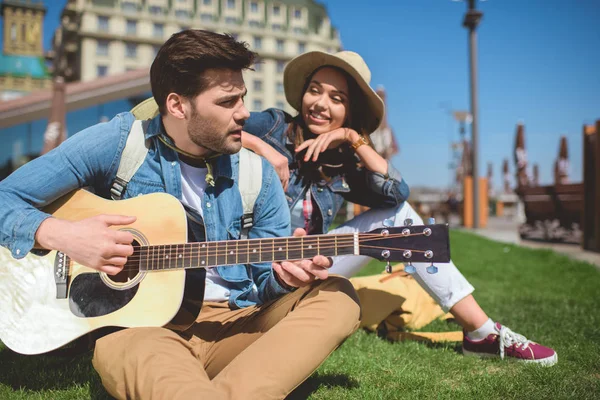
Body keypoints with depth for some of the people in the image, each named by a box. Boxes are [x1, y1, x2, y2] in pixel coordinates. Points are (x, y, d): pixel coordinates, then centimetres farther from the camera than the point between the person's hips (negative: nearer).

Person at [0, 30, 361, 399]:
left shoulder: (257, 173, 1)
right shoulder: (117, 143, -5)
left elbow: (265, 284, 9)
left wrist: (283, 277, -15)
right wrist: (61, 234, -19)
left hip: (235, 323, 5)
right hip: (137, 321, -4)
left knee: (337, 296, -22)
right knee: (122, 349, -40)